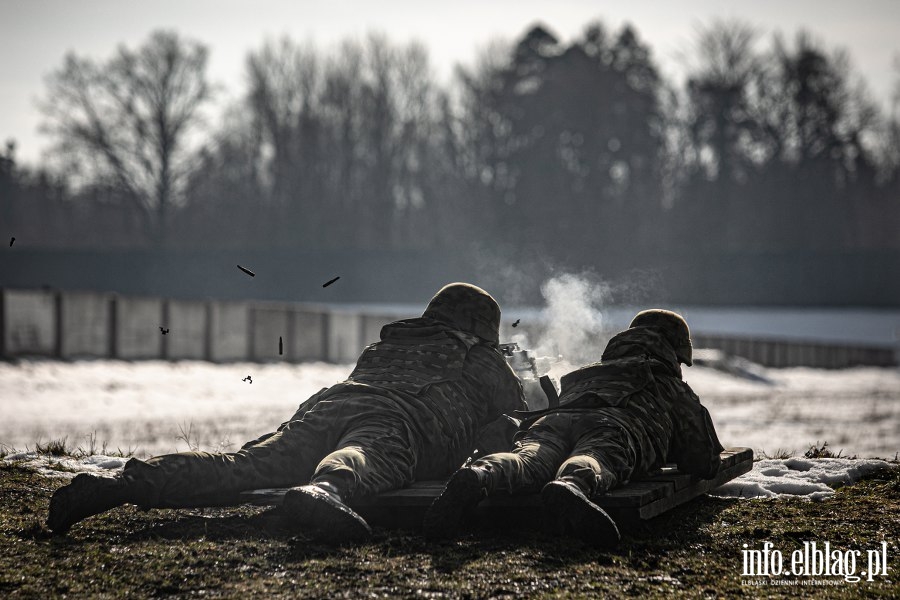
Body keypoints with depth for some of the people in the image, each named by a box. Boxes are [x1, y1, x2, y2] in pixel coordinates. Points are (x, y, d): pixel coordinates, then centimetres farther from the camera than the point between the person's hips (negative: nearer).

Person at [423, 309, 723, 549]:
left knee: (528, 461, -26)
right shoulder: (676, 391, 36)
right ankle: (570, 487, -70)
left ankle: (478, 477, -60)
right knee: (592, 464, -33)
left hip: (552, 419, 3)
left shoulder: (585, 373, 46)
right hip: (617, 424, -3)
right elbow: (706, 464, 36)